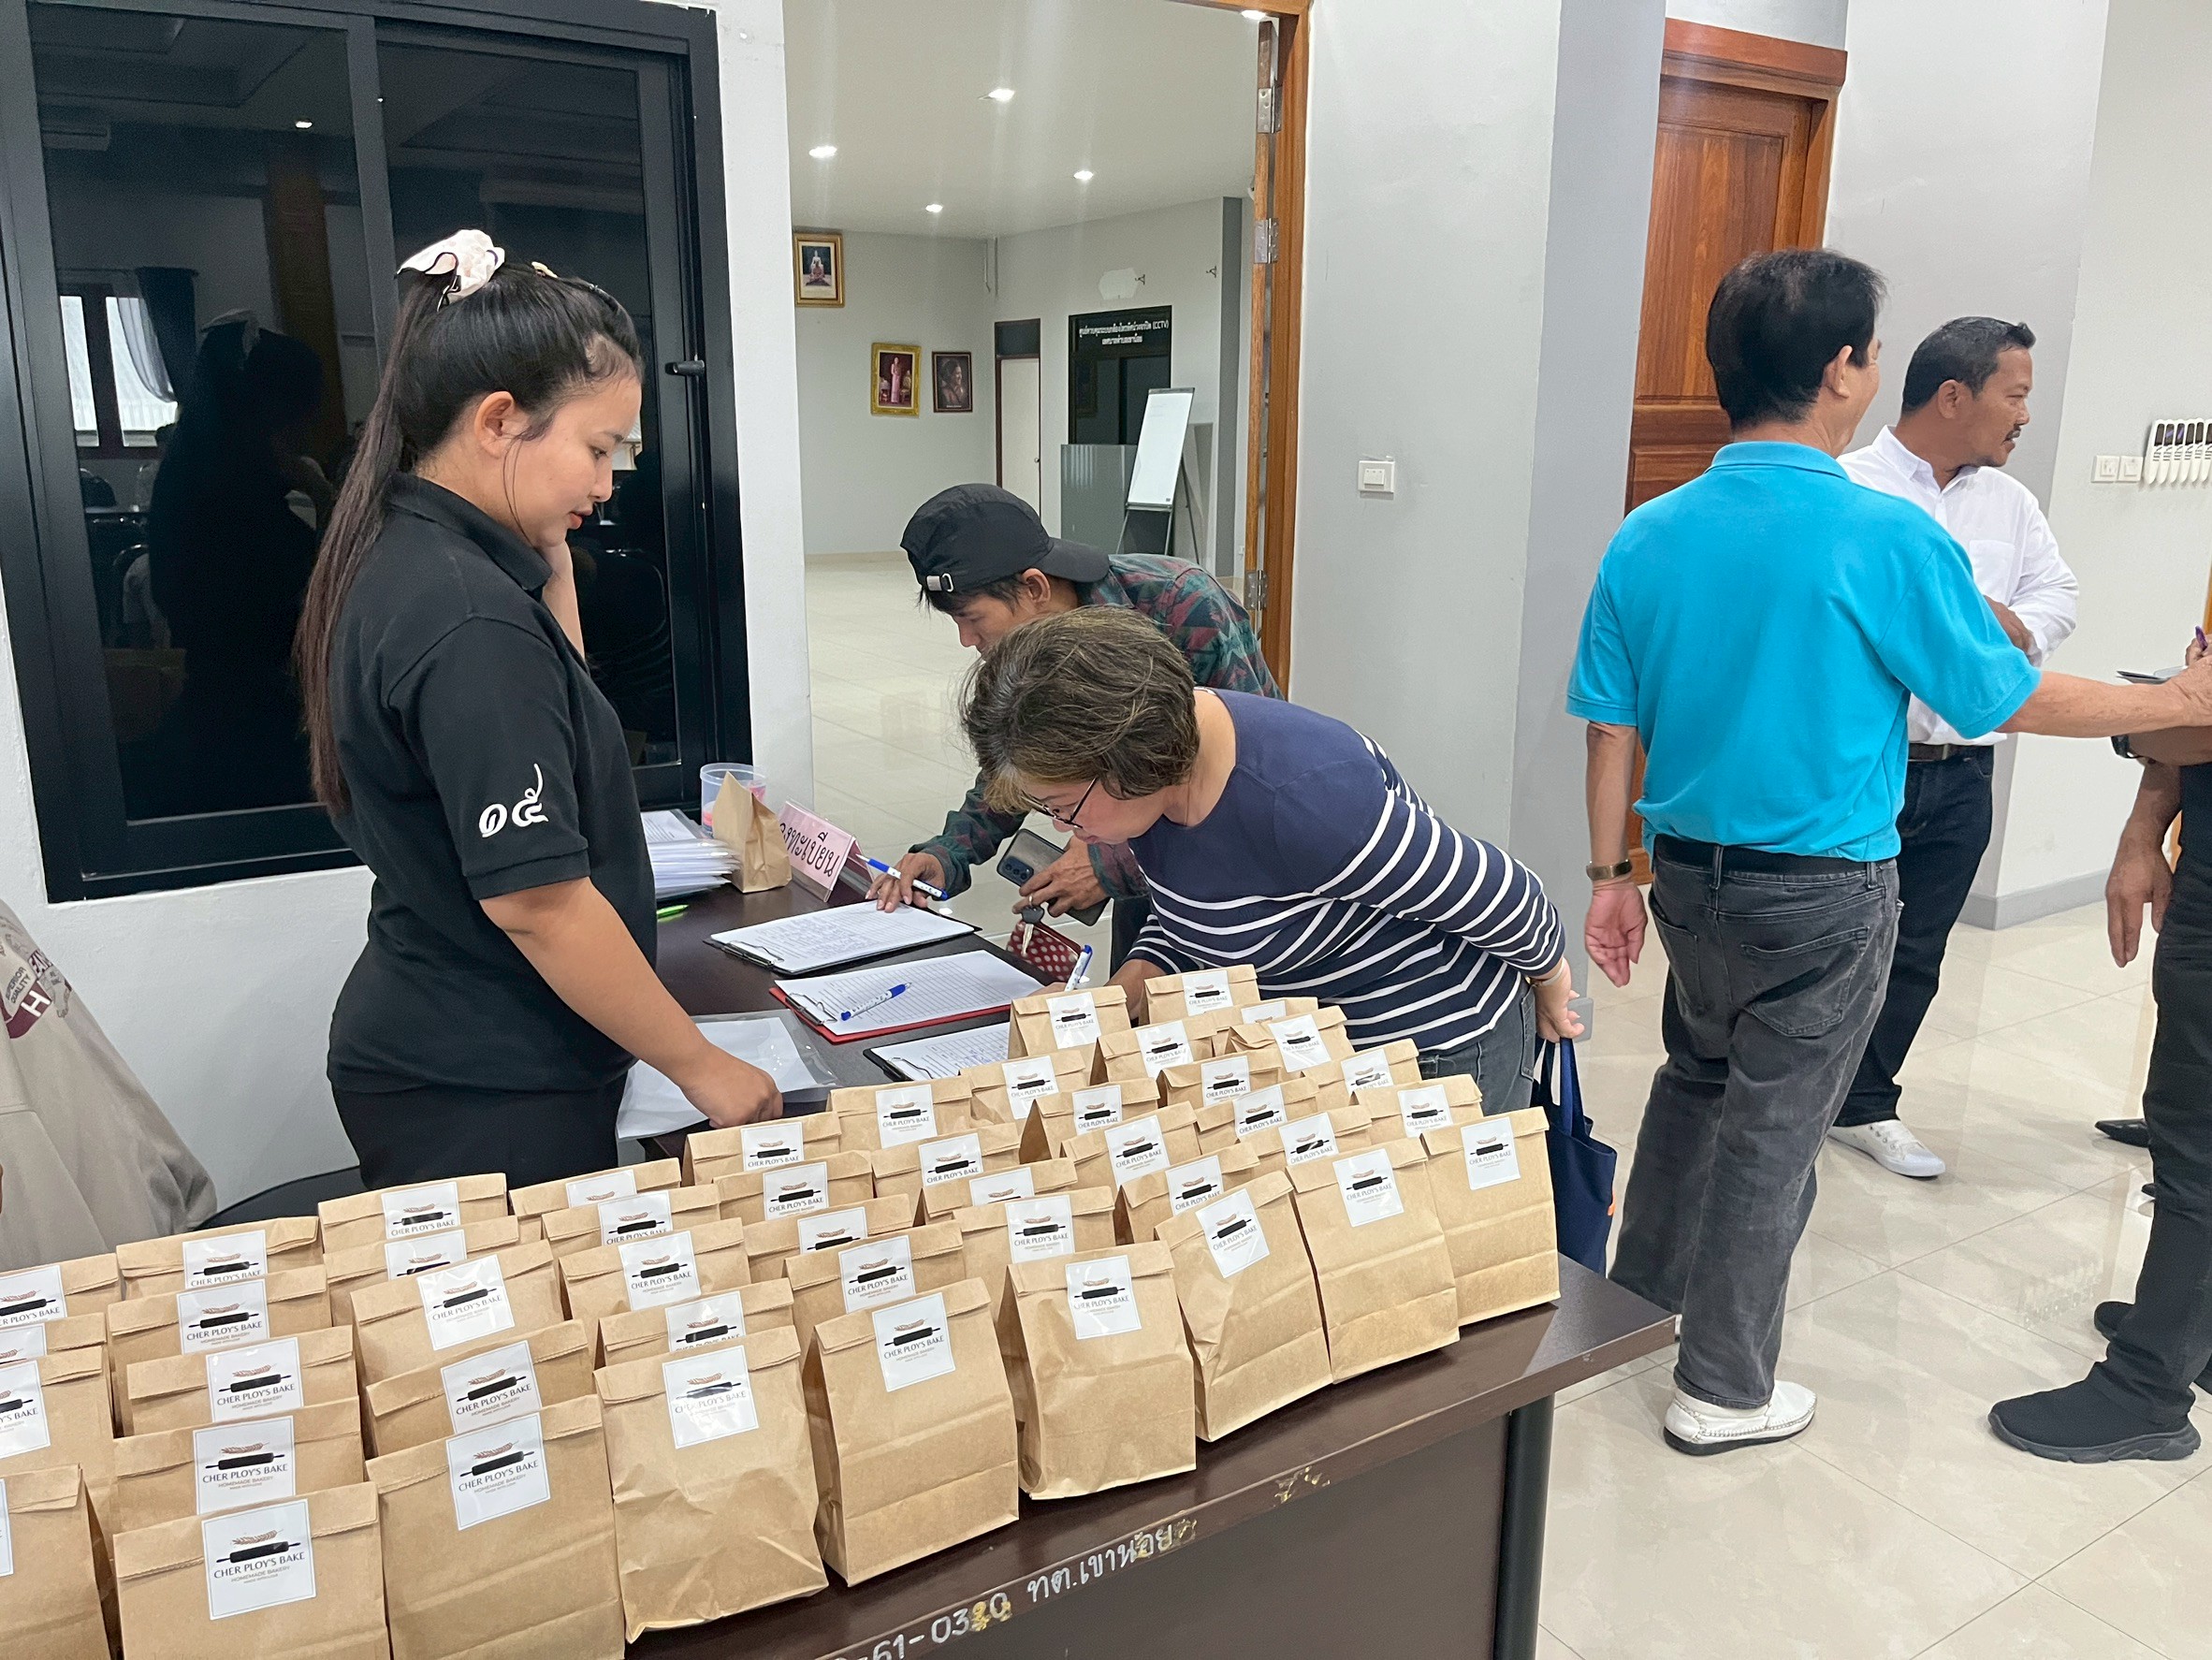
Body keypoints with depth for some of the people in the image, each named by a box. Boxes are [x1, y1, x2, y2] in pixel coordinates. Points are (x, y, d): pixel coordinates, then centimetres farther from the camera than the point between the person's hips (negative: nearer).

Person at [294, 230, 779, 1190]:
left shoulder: (396, 557, 5)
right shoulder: (467, 618, -25)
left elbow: (544, 710, 20)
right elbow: (536, 898, -25)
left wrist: (547, 559, 6)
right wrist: (701, 1065, -16)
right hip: (485, 1102, -9)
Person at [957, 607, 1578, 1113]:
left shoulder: (1299, 799, -36)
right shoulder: (1156, 779, -10)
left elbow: (1496, 895, -23)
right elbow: (1186, 922, 9)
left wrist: (1547, 978, -4)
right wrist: (1129, 985, -11)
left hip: (1440, 1051, -8)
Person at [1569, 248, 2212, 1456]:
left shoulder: (1647, 537, -4)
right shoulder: (1887, 539, -17)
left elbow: (1613, 729, -1)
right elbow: (2012, 701, -6)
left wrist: (1610, 875, 9)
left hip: (1692, 873, 5)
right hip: (1824, 893, -4)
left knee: (1696, 1078, 25)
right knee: (1772, 1128, 7)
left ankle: (1637, 1298, 38)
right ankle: (1724, 1390, 22)